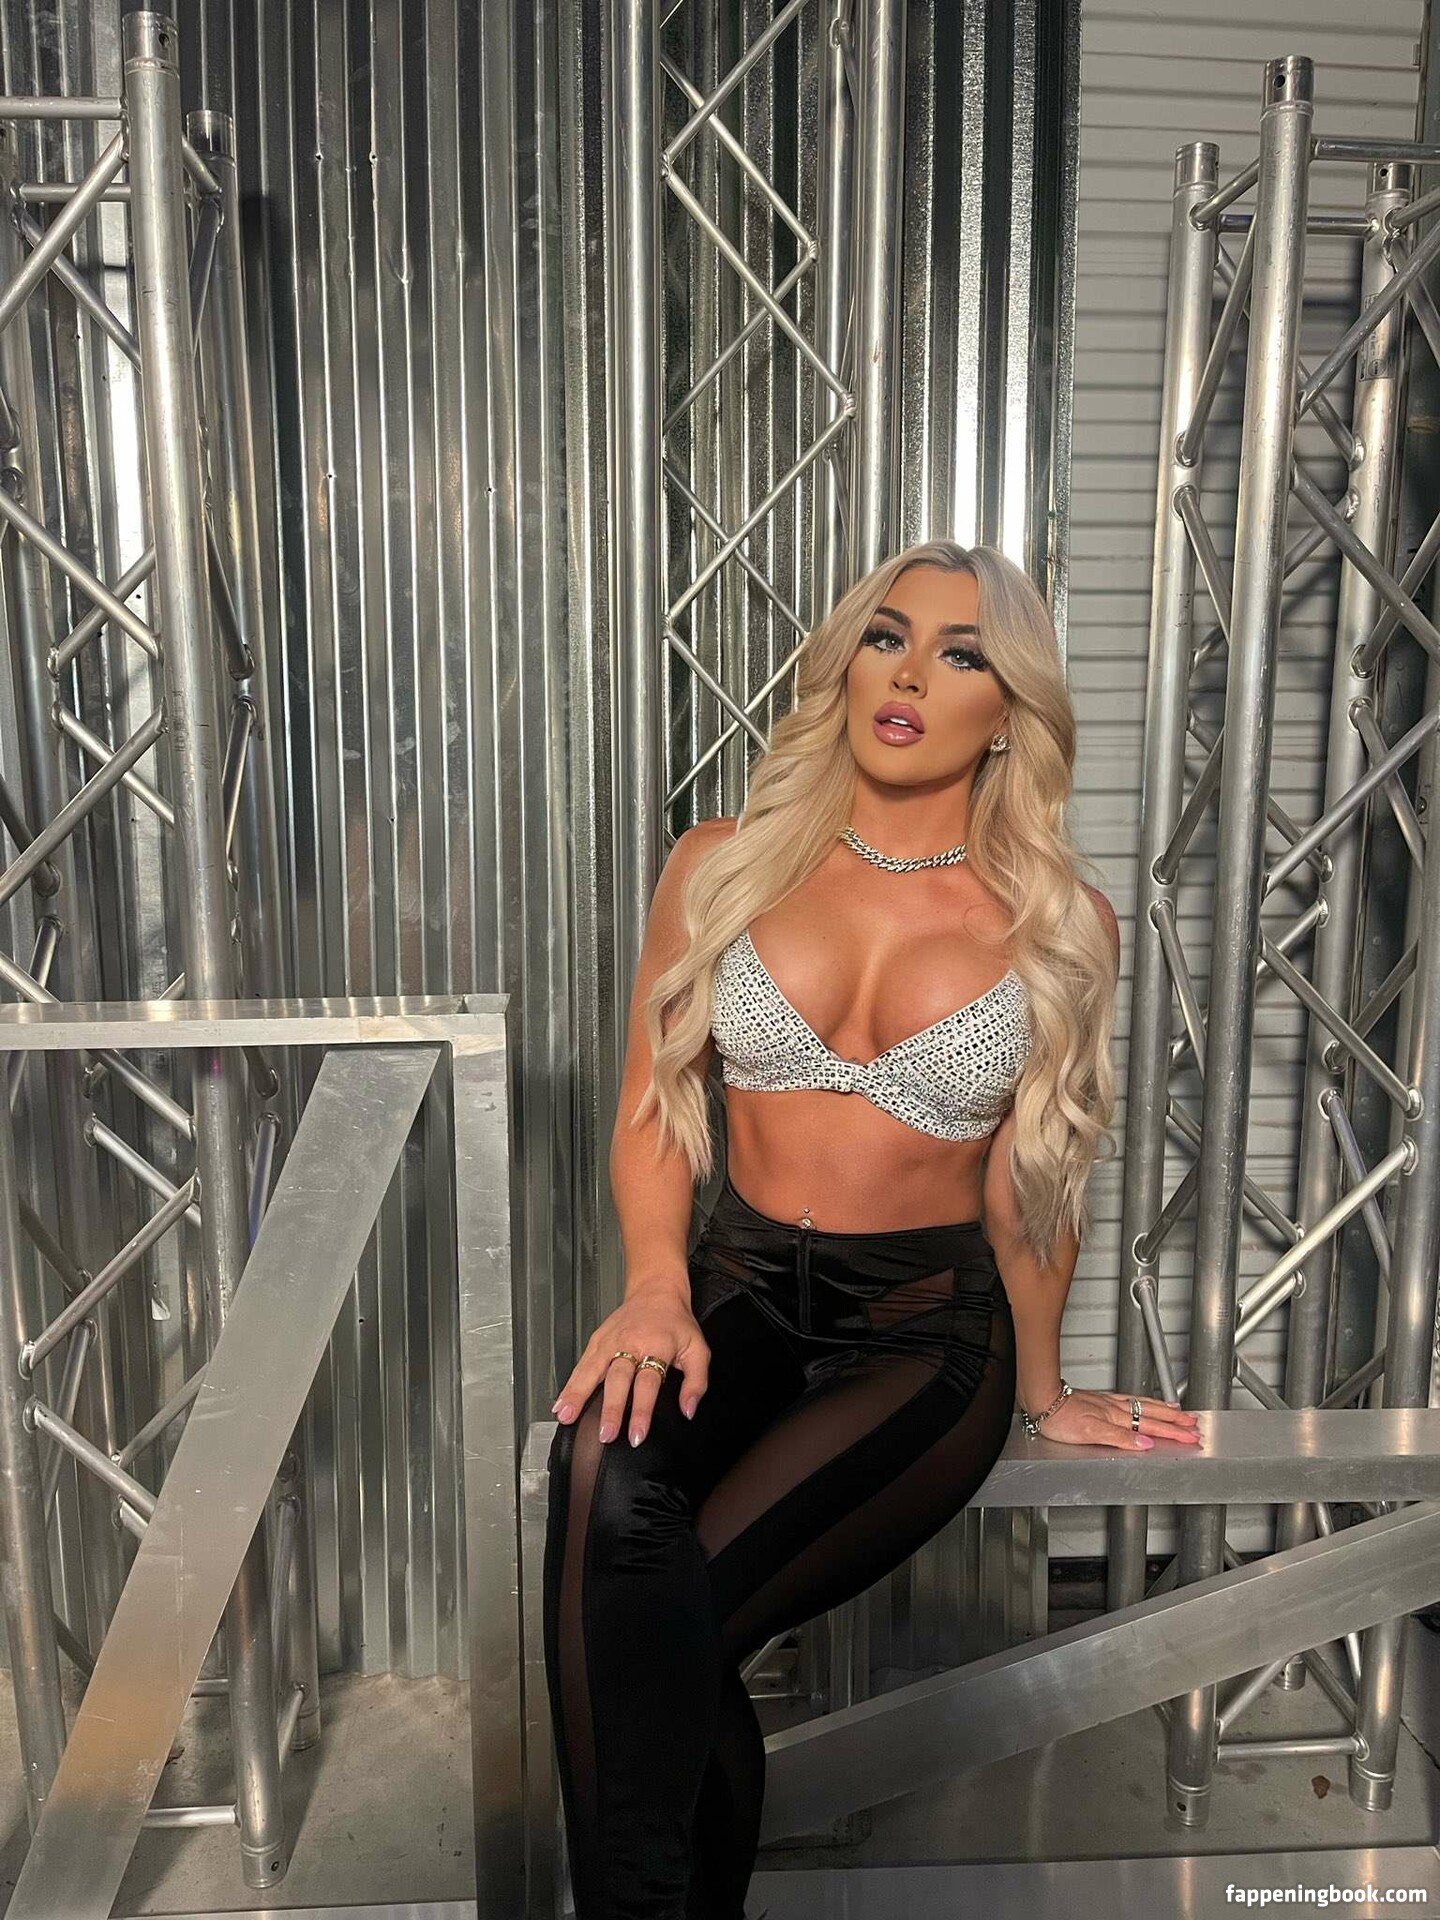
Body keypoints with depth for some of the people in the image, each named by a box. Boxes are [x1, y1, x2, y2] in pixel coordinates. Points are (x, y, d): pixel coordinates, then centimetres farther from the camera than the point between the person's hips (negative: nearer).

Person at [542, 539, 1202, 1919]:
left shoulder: (1060, 923, 0)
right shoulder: (722, 869, 3)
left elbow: (1032, 1179, 9)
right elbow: (652, 1115, 4)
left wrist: (1041, 1391, 17)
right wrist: (657, 1285, -13)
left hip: (930, 1326, -1)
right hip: (741, 1290, 2)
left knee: (659, 1622, -25)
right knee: (606, 1466, -32)